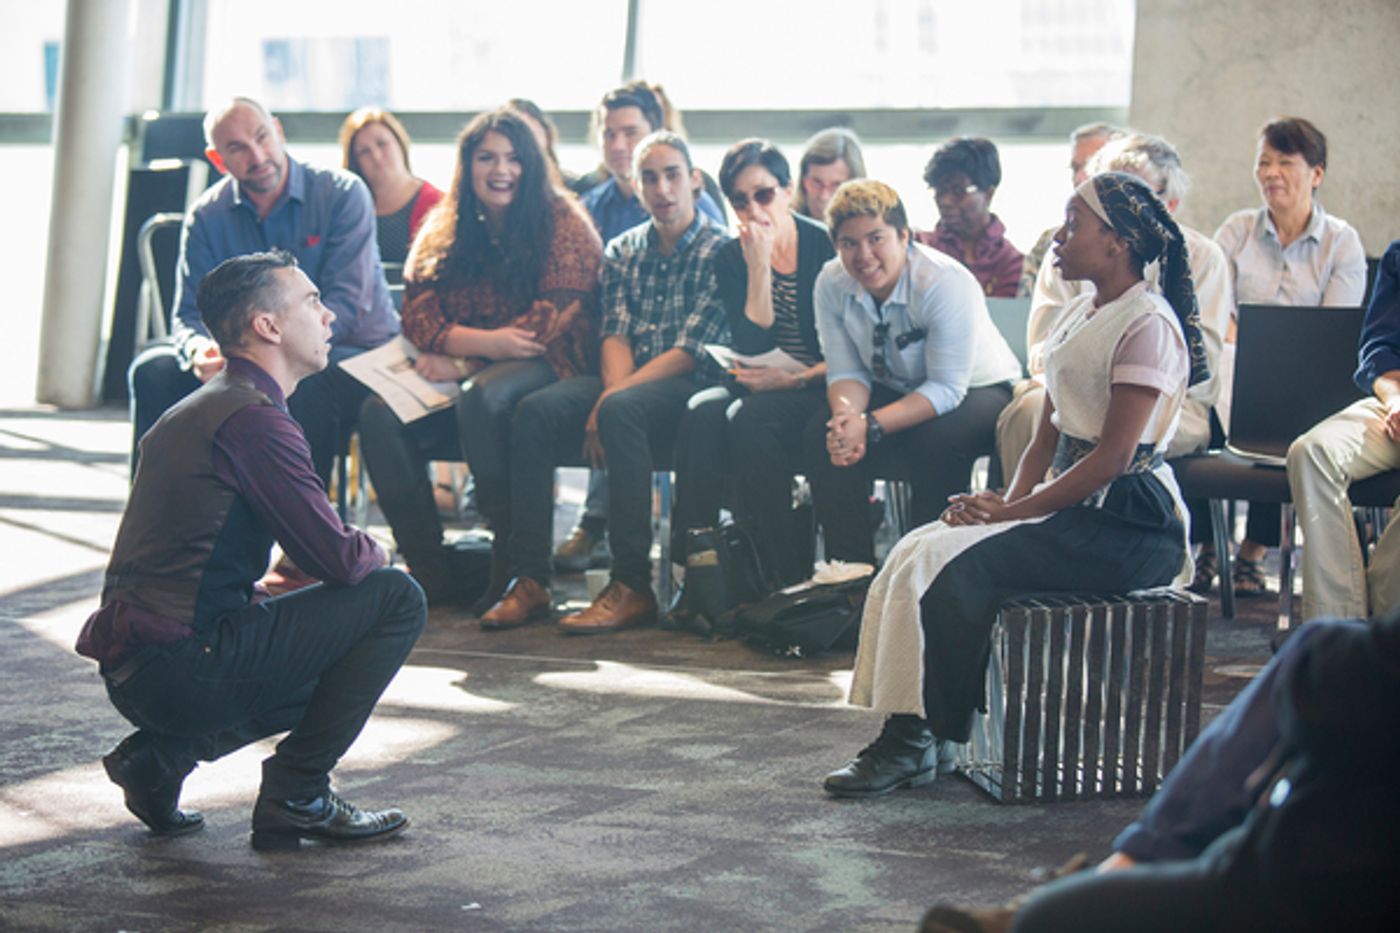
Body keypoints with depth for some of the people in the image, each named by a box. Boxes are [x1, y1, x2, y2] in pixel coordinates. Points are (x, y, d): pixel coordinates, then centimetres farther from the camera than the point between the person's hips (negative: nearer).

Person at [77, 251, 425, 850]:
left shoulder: (193, 412, 19)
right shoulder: (254, 419, -13)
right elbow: (337, 559, -14)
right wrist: (372, 551, 11)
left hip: (130, 674, 10)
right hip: (185, 664, -10)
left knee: (332, 666, 30)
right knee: (395, 598, -4)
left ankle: (161, 754, 12)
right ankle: (295, 797, -1)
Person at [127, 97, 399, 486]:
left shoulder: (342, 194, -9)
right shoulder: (207, 216, 3)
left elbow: (344, 306, -18)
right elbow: (190, 315, 1)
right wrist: (199, 351, -26)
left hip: (351, 353, -4)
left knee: (305, 384, -38)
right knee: (153, 370, -16)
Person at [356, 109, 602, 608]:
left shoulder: (562, 222, -1)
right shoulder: (441, 231, 14)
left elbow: (557, 317, -10)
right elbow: (417, 311, 3)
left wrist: (464, 362, -14)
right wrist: (484, 341, -19)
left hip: (545, 369, -5)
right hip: (461, 372, 5)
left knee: (480, 396, -38)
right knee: (379, 413, -23)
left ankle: (514, 566, -28)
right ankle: (434, 570, -19)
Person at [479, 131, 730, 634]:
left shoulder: (718, 251, 0)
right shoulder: (622, 252, 17)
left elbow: (691, 351, -9)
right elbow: (615, 334, 6)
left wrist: (614, 398, -18)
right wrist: (614, 389, -18)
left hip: (684, 386, -5)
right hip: (624, 380, 5)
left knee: (621, 411, -37)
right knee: (534, 411, -23)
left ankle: (633, 587, -35)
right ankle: (529, 580, -26)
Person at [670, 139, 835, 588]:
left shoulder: (827, 246, -5)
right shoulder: (731, 259, 7)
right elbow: (751, 348, -6)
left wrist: (795, 378, -18)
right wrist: (759, 268, -12)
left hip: (818, 388, -4)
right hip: (762, 384, 4)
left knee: (751, 417, -33)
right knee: (703, 413, -28)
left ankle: (786, 576, -25)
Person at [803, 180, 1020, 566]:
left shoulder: (947, 283, -28)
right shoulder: (831, 284, -11)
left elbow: (947, 388, -28)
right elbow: (847, 372, -7)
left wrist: (871, 426, -38)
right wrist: (846, 417, -31)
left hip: (976, 391, -5)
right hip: (896, 390, 5)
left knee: (933, 443, -36)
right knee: (821, 437, -20)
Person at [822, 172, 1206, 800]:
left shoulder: (1148, 324, -12)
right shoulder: (1077, 316, 17)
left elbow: (1112, 456, -18)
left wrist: (1013, 511, -18)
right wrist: (1009, 501, -3)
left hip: (1126, 524, -9)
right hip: (1068, 508, 9)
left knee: (957, 567, -24)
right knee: (920, 551, -11)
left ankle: (923, 741, -14)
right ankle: (908, 735, -15)